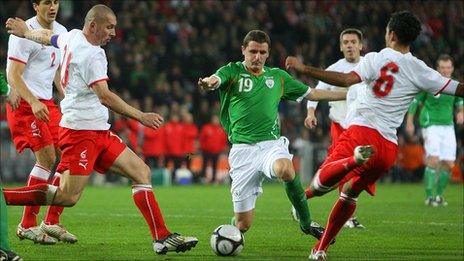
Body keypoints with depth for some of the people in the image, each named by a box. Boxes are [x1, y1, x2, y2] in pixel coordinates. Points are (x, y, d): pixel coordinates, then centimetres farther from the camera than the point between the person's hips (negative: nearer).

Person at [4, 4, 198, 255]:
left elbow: (47, 36, 34)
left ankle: (162, 238, 0)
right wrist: (140, 116, -25)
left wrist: (25, 31, 55)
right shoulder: (92, 54, -15)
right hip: (81, 129, -11)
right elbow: (104, 95, -24)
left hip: (99, 132, 11)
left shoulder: (72, 37, 13)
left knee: (142, 172, 4)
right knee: (68, 197, -15)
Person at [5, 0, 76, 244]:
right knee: (47, 158, -16)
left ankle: (51, 222, 9)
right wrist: (33, 103, -27)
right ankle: (27, 225, -9)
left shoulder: (61, 32, 13)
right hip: (23, 103, -8)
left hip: (47, 104, 8)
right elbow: (13, 75, -16)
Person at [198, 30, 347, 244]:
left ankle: (306, 223, -16)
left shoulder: (278, 77, 15)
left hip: (271, 144, 1)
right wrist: (208, 82, -45)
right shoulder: (232, 72, 4)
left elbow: (312, 93, 24)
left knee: (285, 170, -37)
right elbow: (216, 79, -19)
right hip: (243, 149, -1)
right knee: (243, 223, -6)